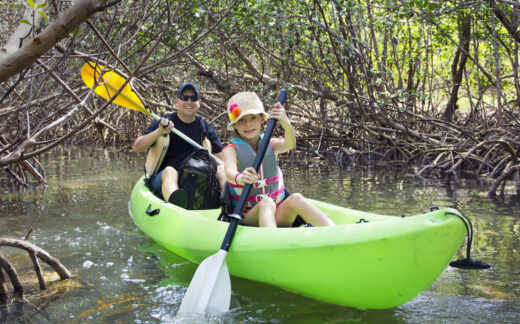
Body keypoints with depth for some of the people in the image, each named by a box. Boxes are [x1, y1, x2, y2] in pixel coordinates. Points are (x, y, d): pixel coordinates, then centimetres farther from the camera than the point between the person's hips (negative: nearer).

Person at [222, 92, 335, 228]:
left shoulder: (270, 144, 8)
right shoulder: (232, 149, -1)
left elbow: (289, 145, -15)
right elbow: (230, 171, -23)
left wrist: (286, 125, -38)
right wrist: (239, 178, -49)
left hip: (277, 215, 3)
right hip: (247, 218, -3)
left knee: (296, 199, -26)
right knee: (266, 202, -33)